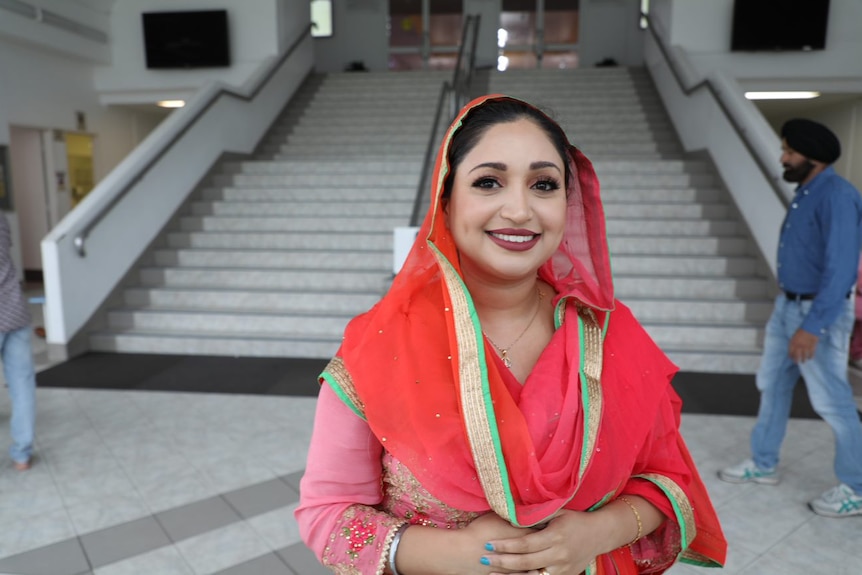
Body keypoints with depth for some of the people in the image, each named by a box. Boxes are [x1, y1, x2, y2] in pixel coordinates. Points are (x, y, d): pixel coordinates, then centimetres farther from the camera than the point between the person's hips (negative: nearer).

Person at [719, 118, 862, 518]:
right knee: (772, 385, 16)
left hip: (818, 313, -9)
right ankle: (763, 464, 31)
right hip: (787, 305, 9)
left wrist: (813, 326, -28)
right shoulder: (805, 193, 9)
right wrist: (790, 309, 19)